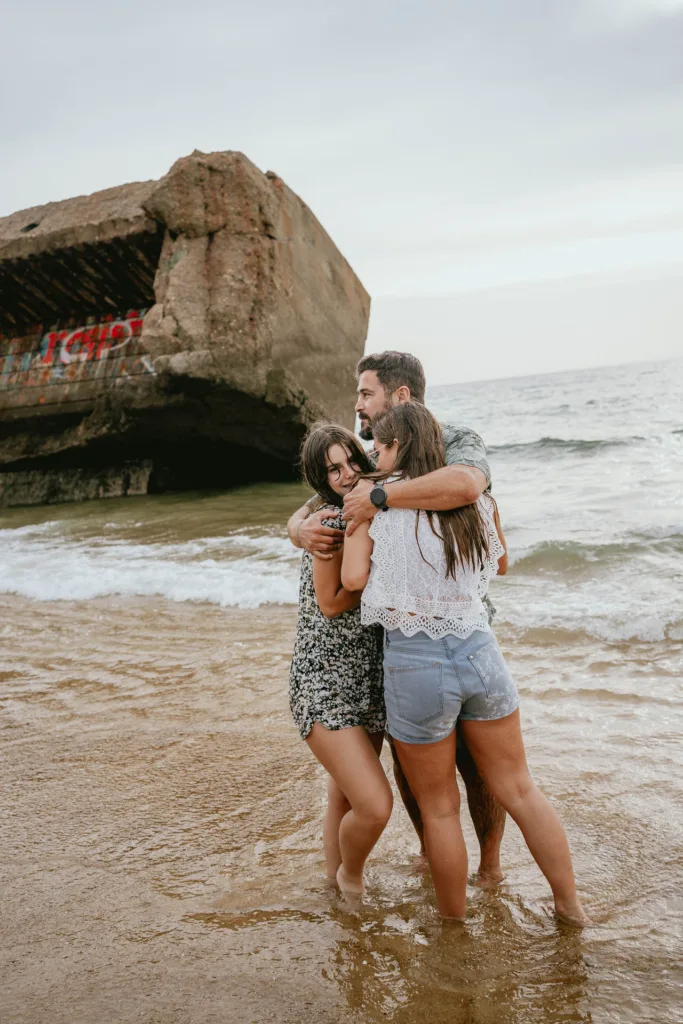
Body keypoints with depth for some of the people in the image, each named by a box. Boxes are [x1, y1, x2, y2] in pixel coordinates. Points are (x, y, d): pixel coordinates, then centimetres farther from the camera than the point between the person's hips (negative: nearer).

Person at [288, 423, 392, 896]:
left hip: (369, 680, 7)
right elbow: (330, 602, -14)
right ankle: (351, 876, 17)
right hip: (325, 683, -7)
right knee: (375, 805, -14)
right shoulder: (331, 522, -13)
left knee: (347, 802, 17)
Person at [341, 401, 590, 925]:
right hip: (480, 651, 4)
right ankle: (570, 906, 33)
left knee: (439, 808, 15)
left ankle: (454, 921, 33)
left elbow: (353, 578, -10)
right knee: (519, 788, 20)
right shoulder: (478, 499, 4)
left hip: (414, 665, -3)